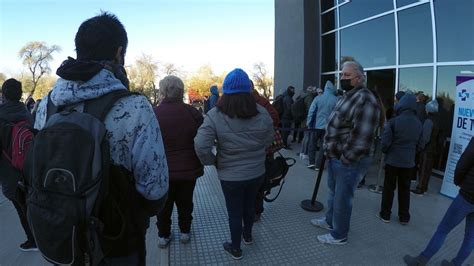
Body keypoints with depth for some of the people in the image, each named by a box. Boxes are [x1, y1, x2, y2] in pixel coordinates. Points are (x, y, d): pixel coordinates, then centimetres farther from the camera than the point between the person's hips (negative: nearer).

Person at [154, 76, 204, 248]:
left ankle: (163, 235, 32)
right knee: (185, 202, 20)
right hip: (188, 169, 1)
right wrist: (200, 164, 10)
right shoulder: (192, 113, -11)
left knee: (164, 204, 19)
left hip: (162, 170, -1)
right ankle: (185, 231, 34)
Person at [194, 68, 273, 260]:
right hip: (257, 172, 4)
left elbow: (201, 146, -26)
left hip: (231, 175, -3)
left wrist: (213, 161, -8)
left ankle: (235, 248, 37)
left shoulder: (215, 116, -19)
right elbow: (269, 140, 2)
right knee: (249, 204, 27)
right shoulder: (262, 113, -10)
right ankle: (248, 235, 51)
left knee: (234, 212, 17)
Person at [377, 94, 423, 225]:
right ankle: (404, 217, 23)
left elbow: (386, 142, -16)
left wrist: (385, 151, 4)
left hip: (393, 159, -4)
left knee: (389, 187, 8)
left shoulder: (394, 121, -17)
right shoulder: (418, 123, 1)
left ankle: (385, 214, 16)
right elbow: (420, 145, 5)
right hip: (408, 161, 4)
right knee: (405, 189, 14)